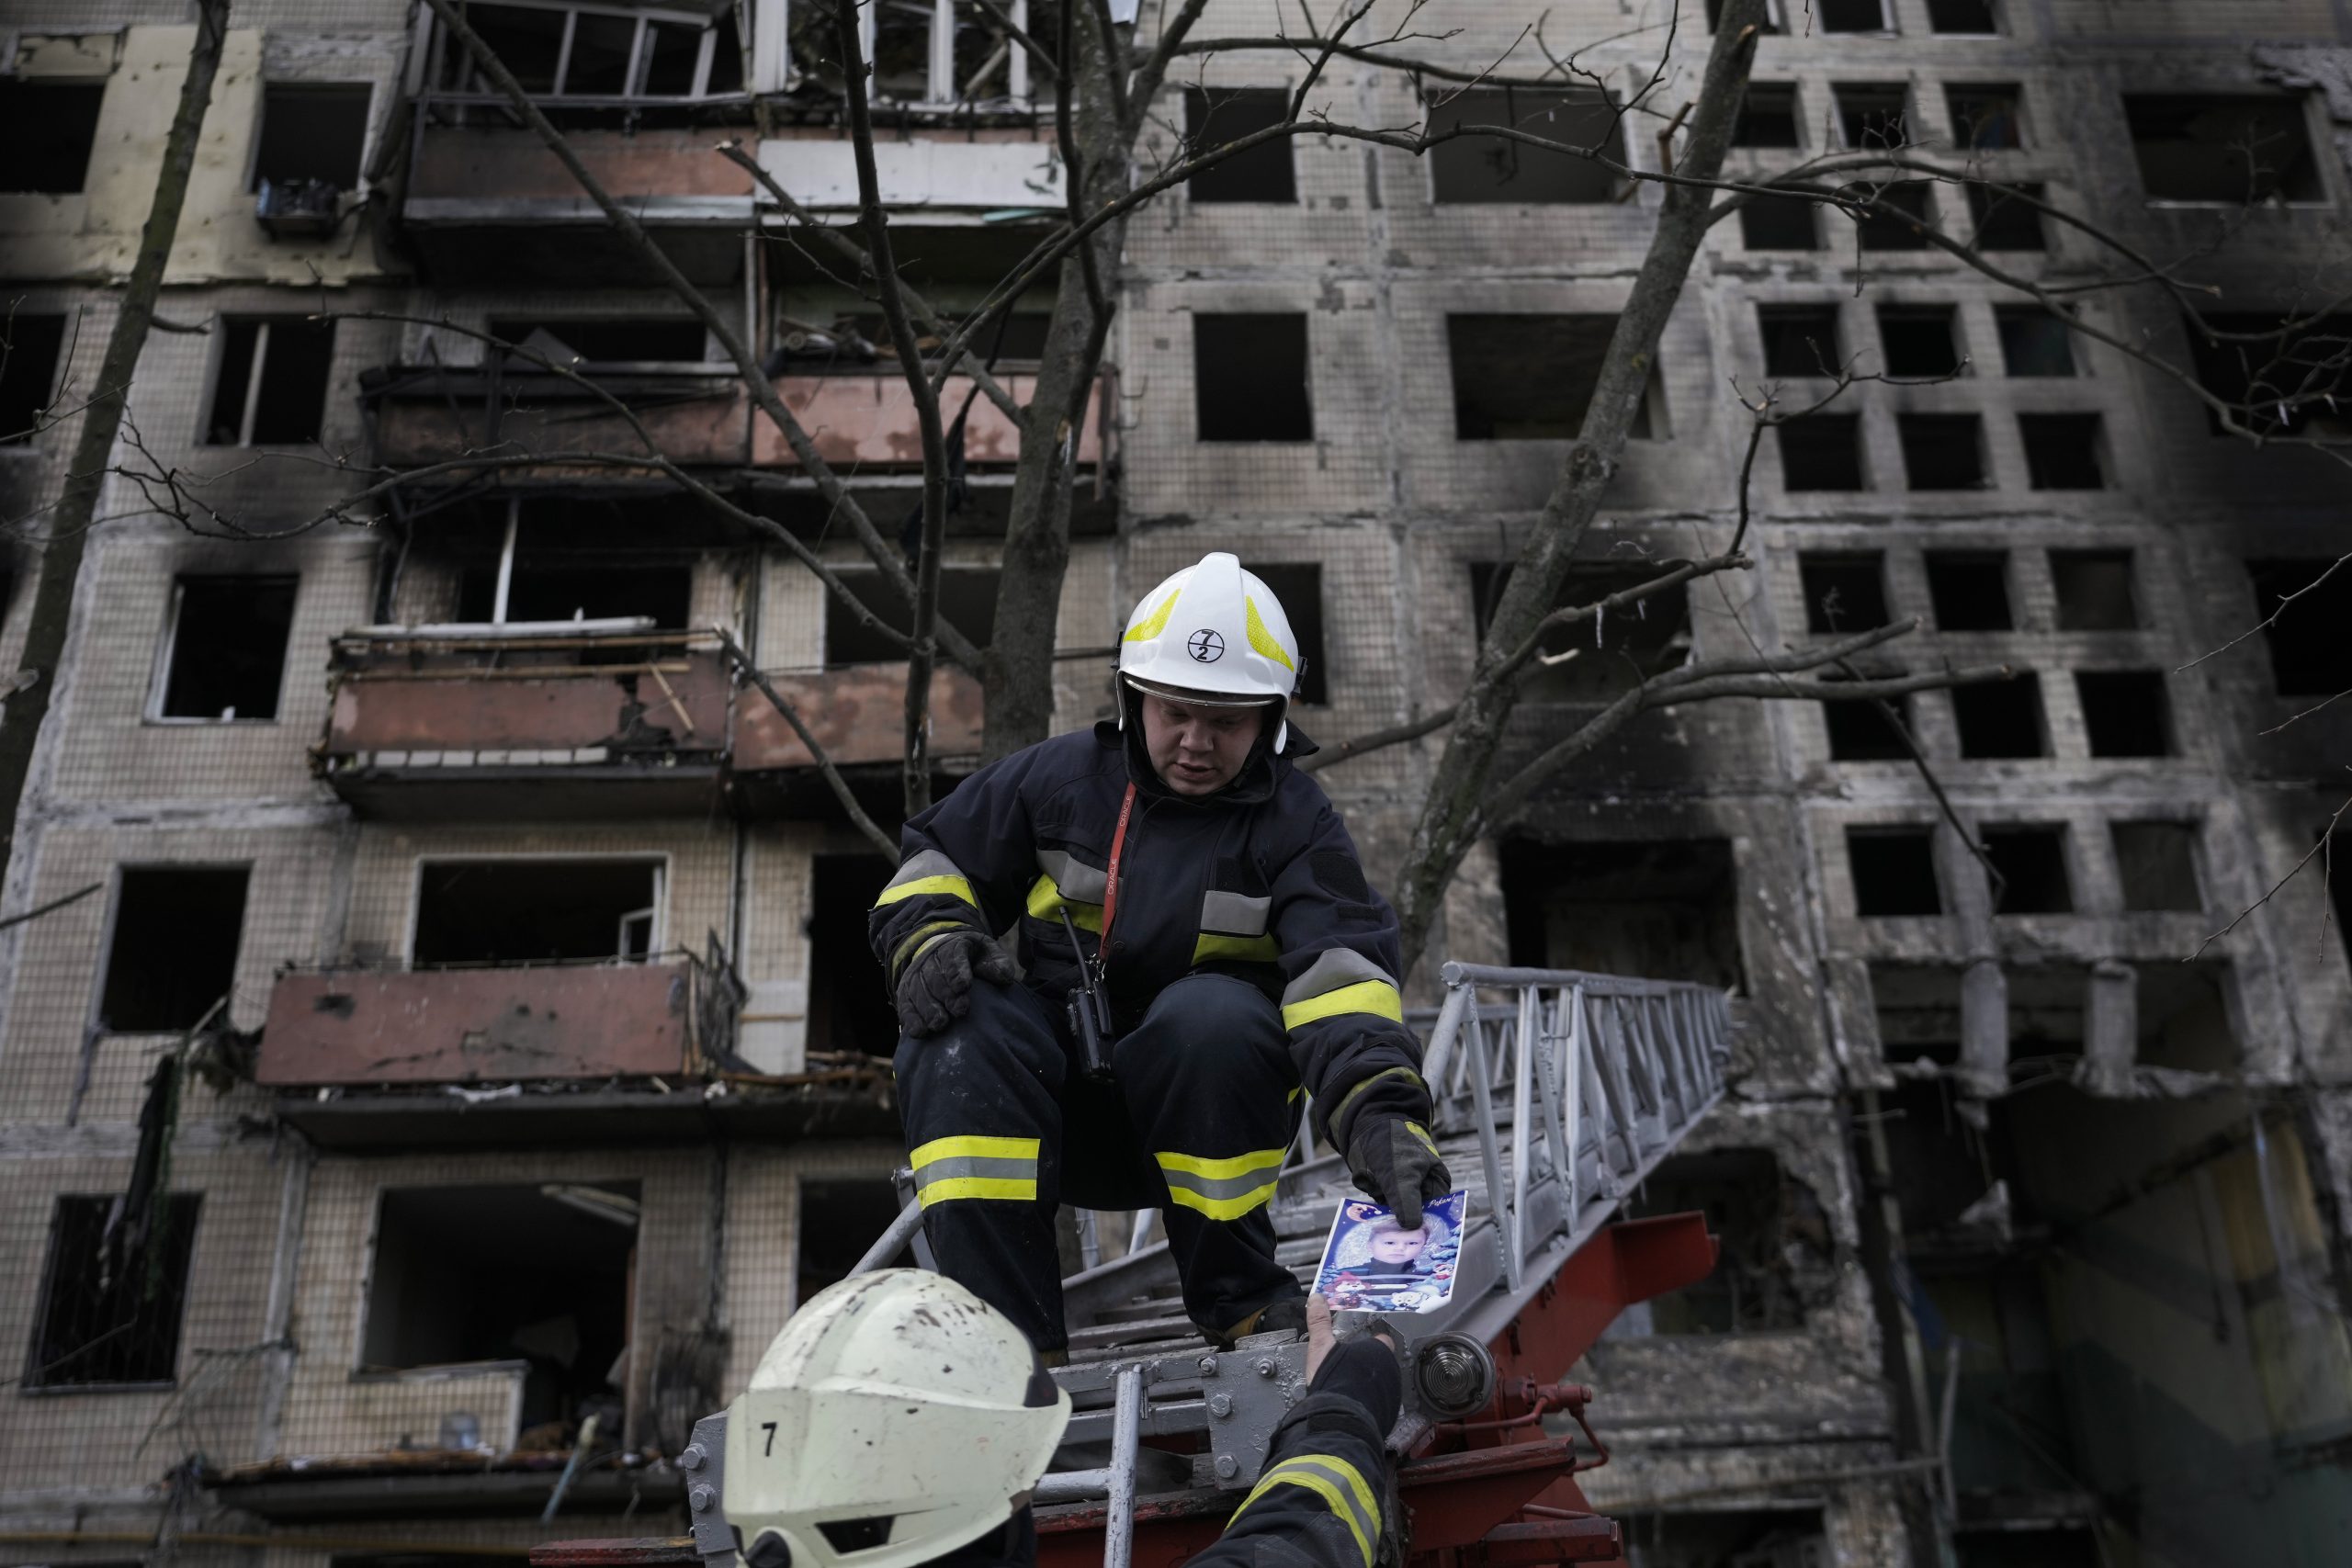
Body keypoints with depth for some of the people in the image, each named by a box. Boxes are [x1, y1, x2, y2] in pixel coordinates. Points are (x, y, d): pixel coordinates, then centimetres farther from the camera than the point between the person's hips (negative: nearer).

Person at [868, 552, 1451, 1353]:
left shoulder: (1295, 824, -5)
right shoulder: (1060, 777, 2)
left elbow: (1340, 970, -21)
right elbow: (936, 860, 11)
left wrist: (1381, 1110, -39)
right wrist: (930, 934, -13)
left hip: (1205, 1106, -2)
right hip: (1061, 1118, 2)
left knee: (1214, 1013, -33)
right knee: (962, 1018, -26)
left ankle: (1238, 1297, -13)